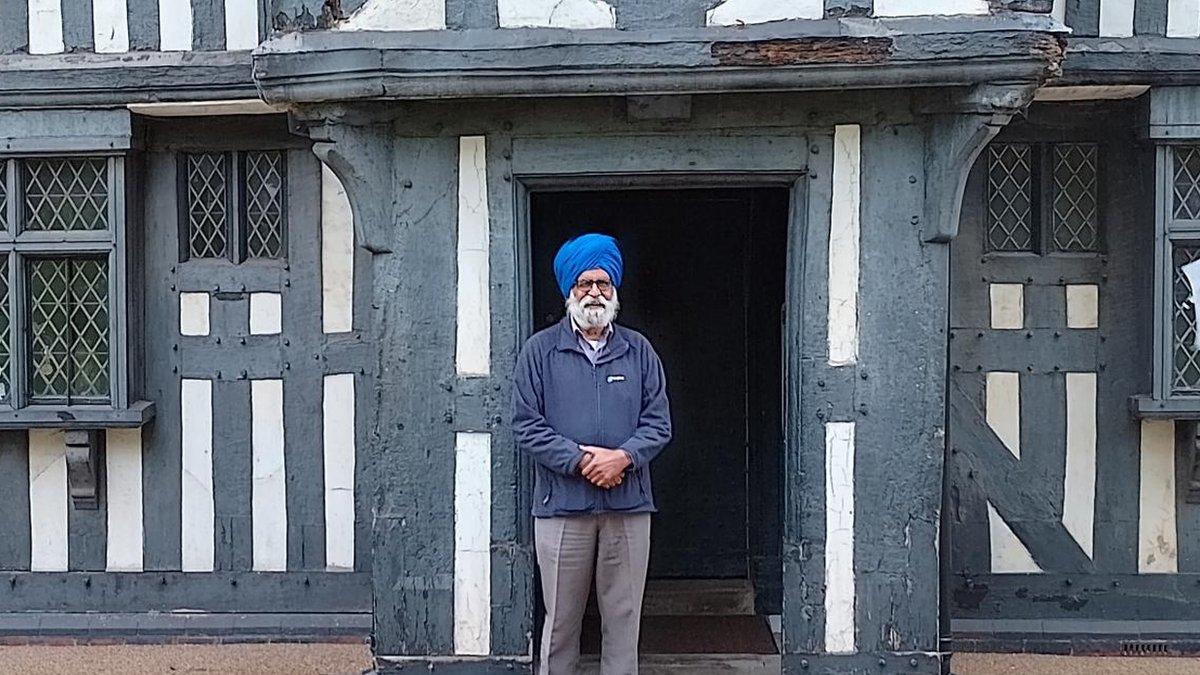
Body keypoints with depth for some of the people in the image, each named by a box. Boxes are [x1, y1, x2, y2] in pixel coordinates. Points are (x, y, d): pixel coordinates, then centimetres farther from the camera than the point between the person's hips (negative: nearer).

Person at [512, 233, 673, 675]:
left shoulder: (639, 351, 11)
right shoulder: (540, 351, 5)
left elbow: (658, 422, 6)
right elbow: (526, 425, -2)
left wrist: (624, 457, -13)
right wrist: (581, 460, -14)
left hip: (629, 506, 2)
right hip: (561, 506, -2)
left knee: (623, 621, 7)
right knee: (561, 621, 5)